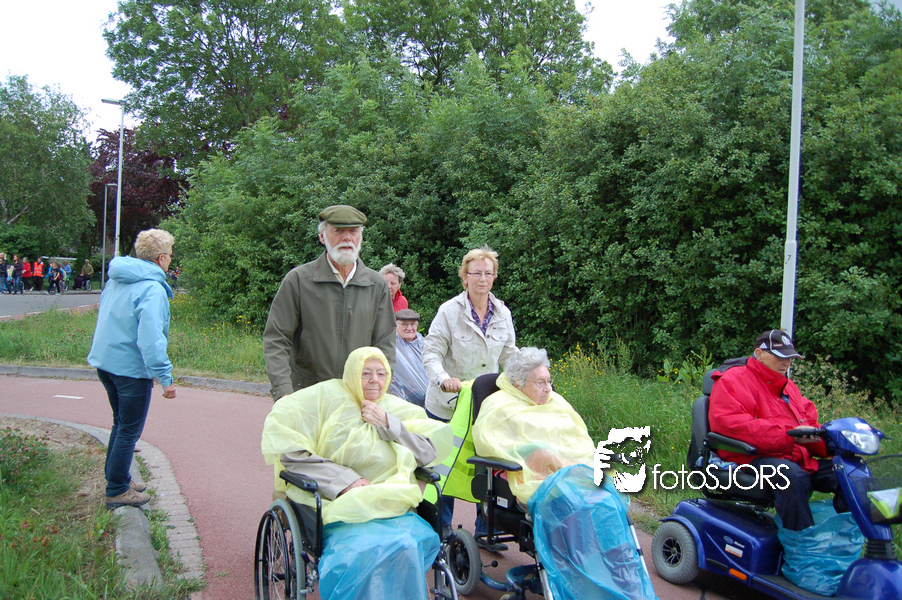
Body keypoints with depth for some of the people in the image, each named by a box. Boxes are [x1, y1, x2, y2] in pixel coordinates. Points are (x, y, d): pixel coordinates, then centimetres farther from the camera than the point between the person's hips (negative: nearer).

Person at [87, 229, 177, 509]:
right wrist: (165, 377, -25)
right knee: (130, 430, 3)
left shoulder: (116, 281, 9)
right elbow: (150, 337, -27)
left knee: (121, 423, 22)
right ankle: (117, 492, 12)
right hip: (131, 368, -9)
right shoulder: (152, 289, -20)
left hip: (105, 362, 9)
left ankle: (117, 479, 32)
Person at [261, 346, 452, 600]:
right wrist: (342, 479, -13)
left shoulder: (400, 410, 17)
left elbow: (431, 453, 9)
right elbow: (279, 436, -8)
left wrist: (388, 424, -4)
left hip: (393, 507, 3)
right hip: (342, 507, -3)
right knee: (366, 549, -34)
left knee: (409, 544, -30)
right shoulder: (326, 396, 3)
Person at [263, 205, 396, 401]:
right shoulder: (298, 280, 0)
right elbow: (275, 340, -1)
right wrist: (283, 393, -13)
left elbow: (385, 346, 10)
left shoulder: (378, 286, 9)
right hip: (305, 396, -1)